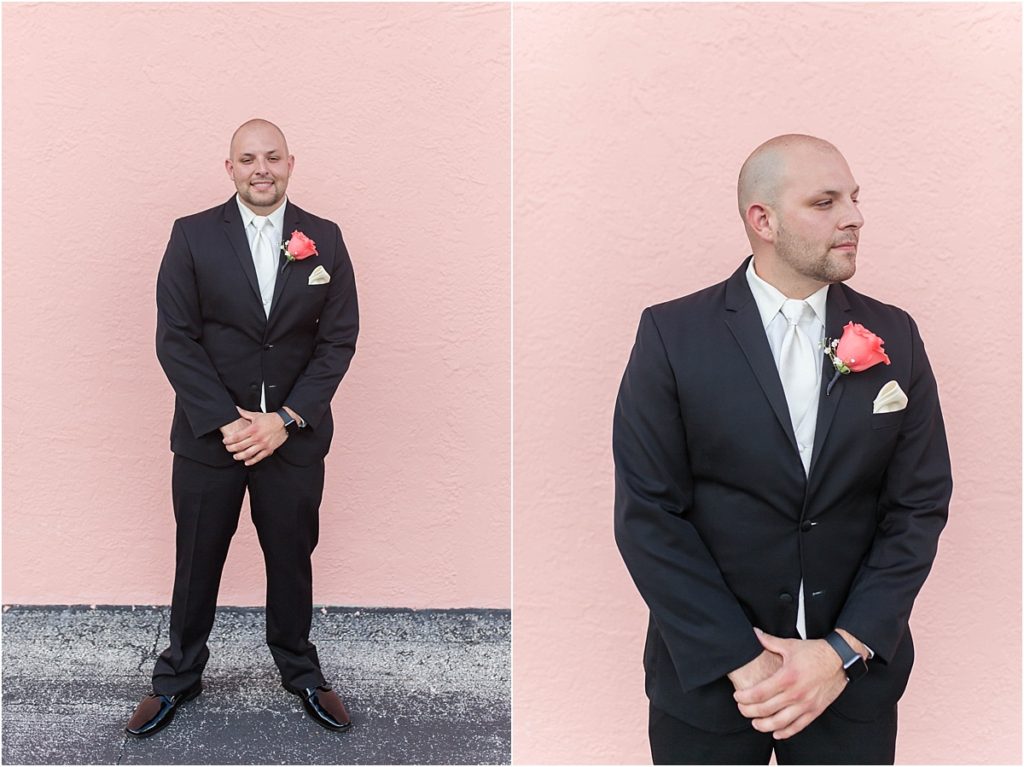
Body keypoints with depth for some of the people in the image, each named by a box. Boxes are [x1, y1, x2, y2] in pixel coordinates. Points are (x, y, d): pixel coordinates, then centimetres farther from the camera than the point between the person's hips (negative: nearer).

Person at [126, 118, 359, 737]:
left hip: (295, 435, 1)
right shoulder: (193, 236, -2)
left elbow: (339, 338, -3)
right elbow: (176, 338, -5)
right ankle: (178, 677, 33)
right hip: (209, 432, 0)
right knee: (197, 560, 12)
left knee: (292, 557, 14)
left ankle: (301, 671, 35)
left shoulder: (324, 239, 1)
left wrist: (286, 419, -12)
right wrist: (224, 421, -14)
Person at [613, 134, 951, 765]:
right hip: (707, 668, -2)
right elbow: (647, 514, -11)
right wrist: (739, 660, -14)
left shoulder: (894, 336, 0)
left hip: (855, 673, 2)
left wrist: (844, 650, -11)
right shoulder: (671, 334, -9)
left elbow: (920, 505, -2)